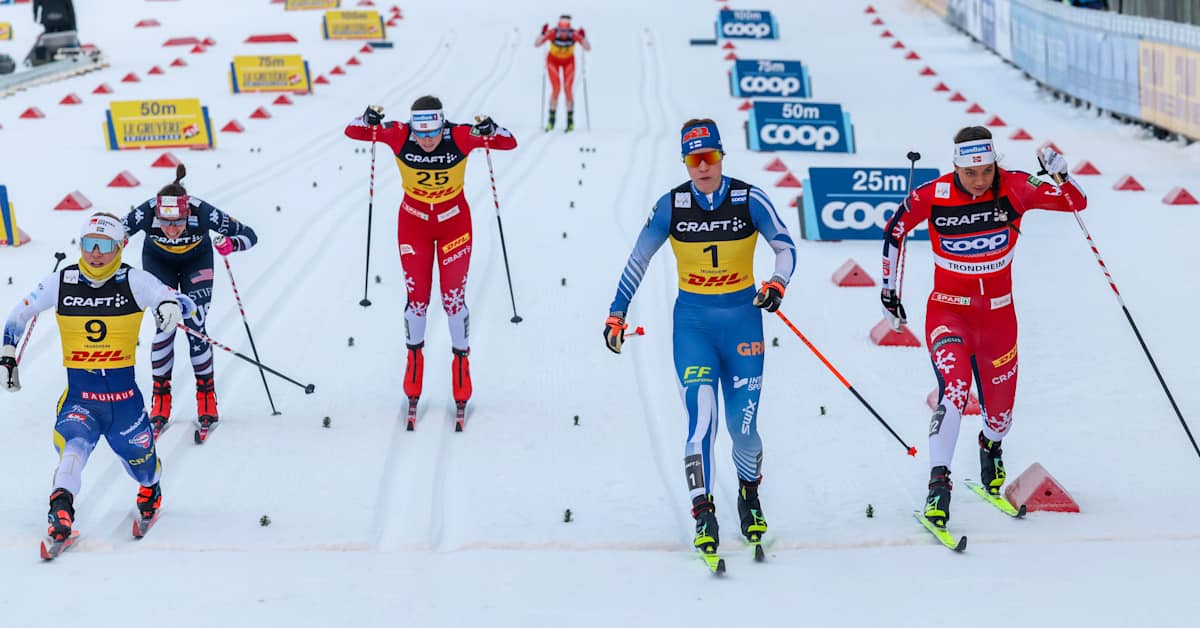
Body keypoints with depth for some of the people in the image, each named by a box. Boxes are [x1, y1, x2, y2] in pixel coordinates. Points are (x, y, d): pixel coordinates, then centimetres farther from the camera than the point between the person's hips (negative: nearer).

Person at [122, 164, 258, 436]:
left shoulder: (202, 213, -39)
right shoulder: (146, 214, -38)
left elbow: (249, 235, -29)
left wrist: (232, 244, -50)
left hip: (196, 262, 0)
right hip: (158, 261, 1)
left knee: (196, 328, -9)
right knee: (165, 327, -11)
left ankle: (207, 399, 6)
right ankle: (161, 400, 4)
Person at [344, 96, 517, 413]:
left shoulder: (460, 137, -24)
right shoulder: (399, 136, -22)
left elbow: (509, 143, -20)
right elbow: (352, 131, -14)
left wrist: (489, 130, -39)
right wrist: (369, 119, -34)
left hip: (454, 222, -1)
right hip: (414, 222, 1)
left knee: (454, 297, 2)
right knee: (417, 297, 5)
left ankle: (461, 361, 22)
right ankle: (414, 357, 29)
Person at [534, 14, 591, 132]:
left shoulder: (574, 34, -29)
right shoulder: (552, 33, -31)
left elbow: (588, 49, -30)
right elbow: (536, 44, -32)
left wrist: (583, 38, -46)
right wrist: (543, 34, -49)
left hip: (568, 62, 1)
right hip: (553, 61, -1)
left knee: (568, 90, -10)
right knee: (556, 89, -14)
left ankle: (570, 120, 5)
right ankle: (551, 119, 1)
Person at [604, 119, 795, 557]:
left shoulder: (749, 200, -7)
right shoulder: (671, 206, -4)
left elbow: (786, 247, -3)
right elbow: (638, 259, 6)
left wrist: (777, 284, -24)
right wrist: (617, 313, 6)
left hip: (742, 317, 0)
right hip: (693, 320, 0)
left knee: (744, 425, 6)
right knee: (700, 418, -17)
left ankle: (750, 494, 35)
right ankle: (703, 513, -11)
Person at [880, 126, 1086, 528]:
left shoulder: (1015, 188, -13)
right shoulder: (932, 196, -15)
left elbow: (1077, 203, -6)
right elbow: (894, 231, 1)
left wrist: (1059, 175, -27)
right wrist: (889, 291, 3)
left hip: (998, 313, 2)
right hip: (948, 309, -2)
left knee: (1000, 409, 14)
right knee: (954, 390, -27)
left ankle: (991, 447, 49)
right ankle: (938, 482, -24)